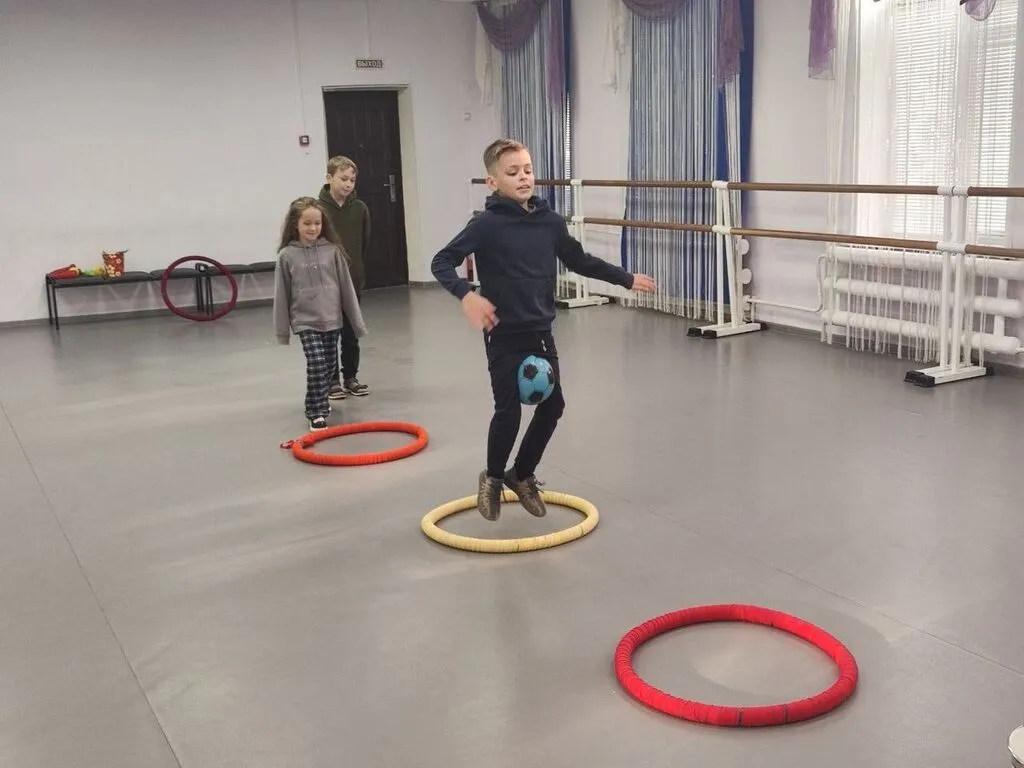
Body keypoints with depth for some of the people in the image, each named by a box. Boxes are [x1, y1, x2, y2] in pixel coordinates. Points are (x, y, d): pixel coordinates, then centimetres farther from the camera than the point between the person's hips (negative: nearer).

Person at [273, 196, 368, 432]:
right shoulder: (287, 255, -6)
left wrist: (357, 322, 4)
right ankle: (315, 413, -4)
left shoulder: (332, 250, -2)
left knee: (329, 366, 12)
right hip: (306, 322, -3)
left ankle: (319, 401, 36)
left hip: (332, 320, 3)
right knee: (316, 364, -15)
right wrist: (282, 332, 0)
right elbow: (282, 296, -1)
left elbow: (346, 288, 2)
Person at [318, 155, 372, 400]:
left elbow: (364, 245, 5)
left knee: (351, 333, 12)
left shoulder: (360, 209, 0)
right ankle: (332, 379, 17)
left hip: (353, 282, 3)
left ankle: (351, 376, 24)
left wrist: (359, 274, 3)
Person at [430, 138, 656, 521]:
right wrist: (466, 295, -32)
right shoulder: (486, 224, -14)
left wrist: (626, 278, 20)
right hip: (504, 335, -5)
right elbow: (441, 263, -15)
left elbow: (579, 260, 16)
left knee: (552, 405, 10)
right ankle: (492, 477, 23)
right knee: (509, 411, -4)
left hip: (541, 332, 6)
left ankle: (521, 475, 31)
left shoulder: (550, 220, 1)